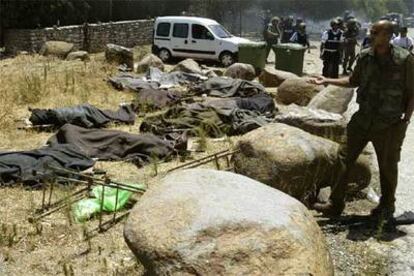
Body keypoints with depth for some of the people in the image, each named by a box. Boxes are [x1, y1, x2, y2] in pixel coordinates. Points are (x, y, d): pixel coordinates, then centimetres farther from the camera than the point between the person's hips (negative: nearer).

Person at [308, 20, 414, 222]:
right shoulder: (365, 57, 0)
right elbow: (353, 81, 16)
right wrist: (327, 81, 9)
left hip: (389, 124, -4)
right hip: (363, 119, 4)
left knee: (387, 167, 9)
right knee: (345, 158, 4)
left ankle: (386, 208, 31)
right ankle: (335, 204, 15)